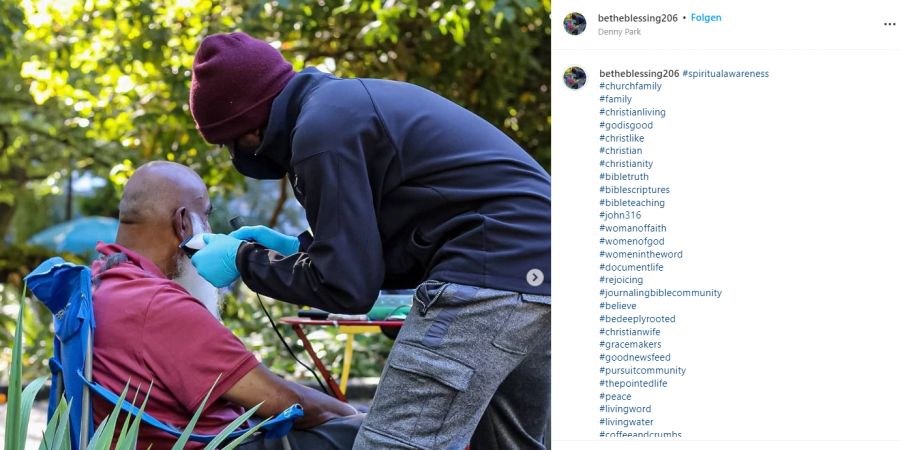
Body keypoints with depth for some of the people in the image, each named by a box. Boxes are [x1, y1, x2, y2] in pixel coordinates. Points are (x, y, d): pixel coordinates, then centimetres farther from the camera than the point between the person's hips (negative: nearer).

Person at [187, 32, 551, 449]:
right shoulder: (350, 103, 22)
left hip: (492, 273, -11)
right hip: (537, 264, 11)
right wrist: (297, 248, 21)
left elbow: (347, 287, -9)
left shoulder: (321, 128, -8)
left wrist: (244, 259, 4)